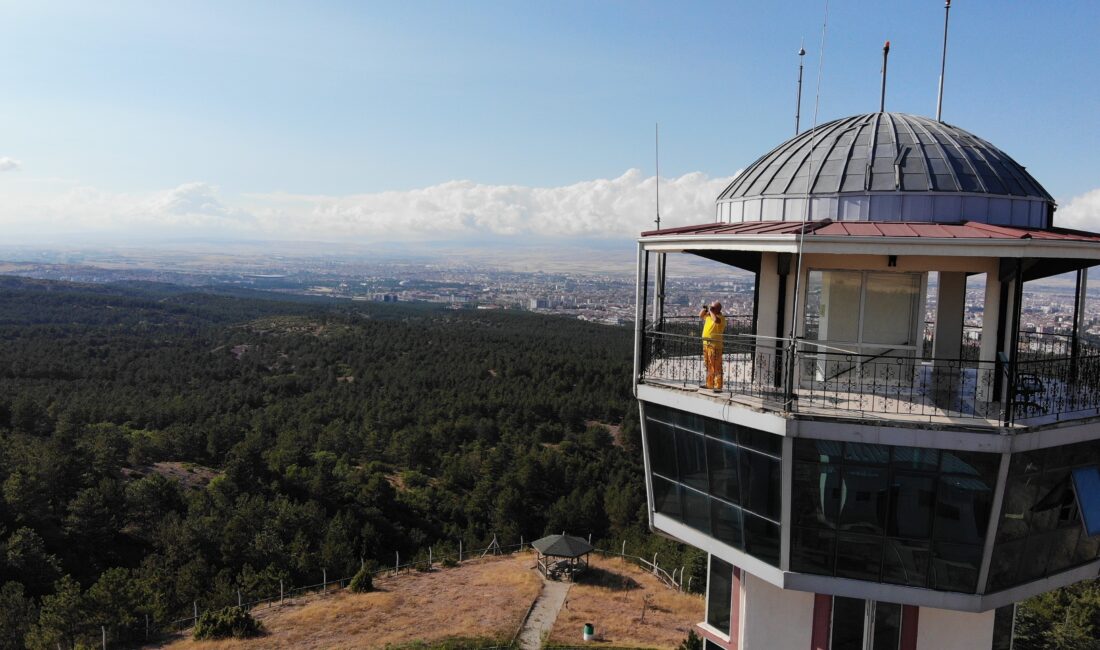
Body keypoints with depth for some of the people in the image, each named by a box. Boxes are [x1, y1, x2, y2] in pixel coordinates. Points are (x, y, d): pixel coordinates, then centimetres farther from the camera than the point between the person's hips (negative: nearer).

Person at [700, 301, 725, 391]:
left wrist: (711, 311, -19)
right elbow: (700, 316, 27)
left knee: (716, 367, -7)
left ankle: (718, 387, -6)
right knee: (708, 366, 16)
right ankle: (709, 384, 26)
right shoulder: (709, 315, 13)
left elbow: (716, 320, -34)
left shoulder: (721, 317, -12)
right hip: (706, 344, 9)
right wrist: (704, 309, 9)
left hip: (715, 345, -9)